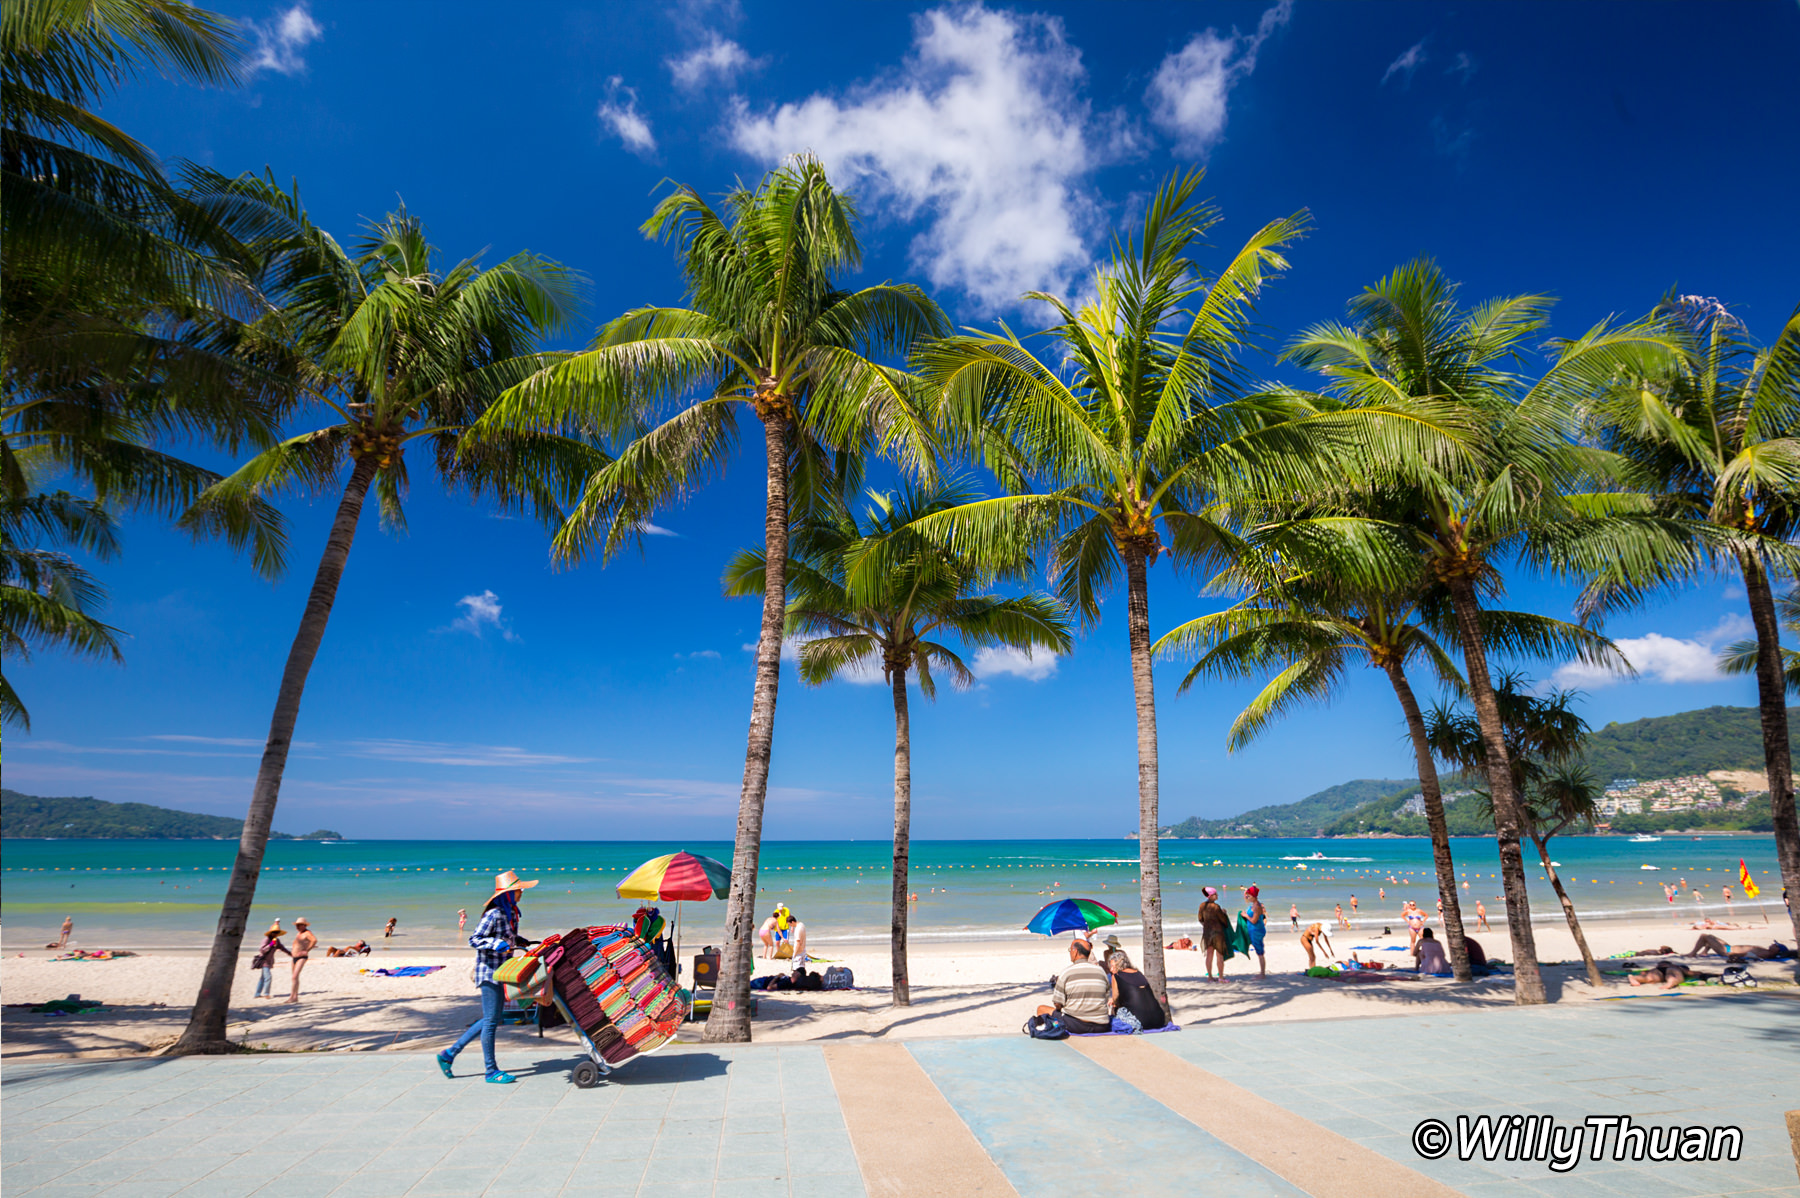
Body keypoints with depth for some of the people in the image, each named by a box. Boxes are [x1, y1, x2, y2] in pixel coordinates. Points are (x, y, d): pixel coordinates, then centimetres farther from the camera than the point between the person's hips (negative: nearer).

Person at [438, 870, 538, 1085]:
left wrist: (525, 943, 9)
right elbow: (474, 940, -21)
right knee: (490, 1021, 0)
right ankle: (491, 1071, 11)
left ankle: (450, 1053, 26)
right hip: (489, 971, -9)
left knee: (491, 1019, 15)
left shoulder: (511, 912, 9)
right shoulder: (494, 914, -19)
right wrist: (499, 944, -31)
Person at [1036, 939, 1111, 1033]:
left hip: (1076, 1025, -3)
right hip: (1101, 1027, 4)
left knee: (1041, 1009, 13)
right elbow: (1107, 998, 11)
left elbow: (1057, 1004, -6)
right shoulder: (1101, 971, 5)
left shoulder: (1066, 973, -6)